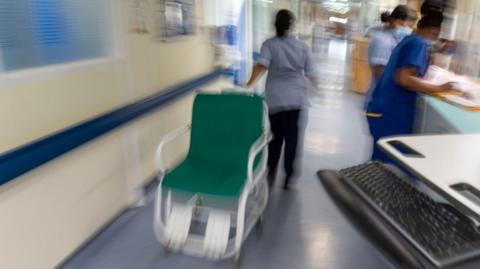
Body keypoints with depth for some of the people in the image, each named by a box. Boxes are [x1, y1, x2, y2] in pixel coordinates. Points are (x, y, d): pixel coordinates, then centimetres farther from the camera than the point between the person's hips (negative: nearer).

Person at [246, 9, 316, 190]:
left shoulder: (269, 44, -4)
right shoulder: (302, 46, 2)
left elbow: (261, 65, -21)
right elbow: (310, 73, 4)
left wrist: (249, 84, -25)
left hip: (275, 98, 0)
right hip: (296, 98, 1)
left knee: (275, 136, 17)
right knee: (292, 137, 8)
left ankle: (271, 171, 19)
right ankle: (288, 176, 13)